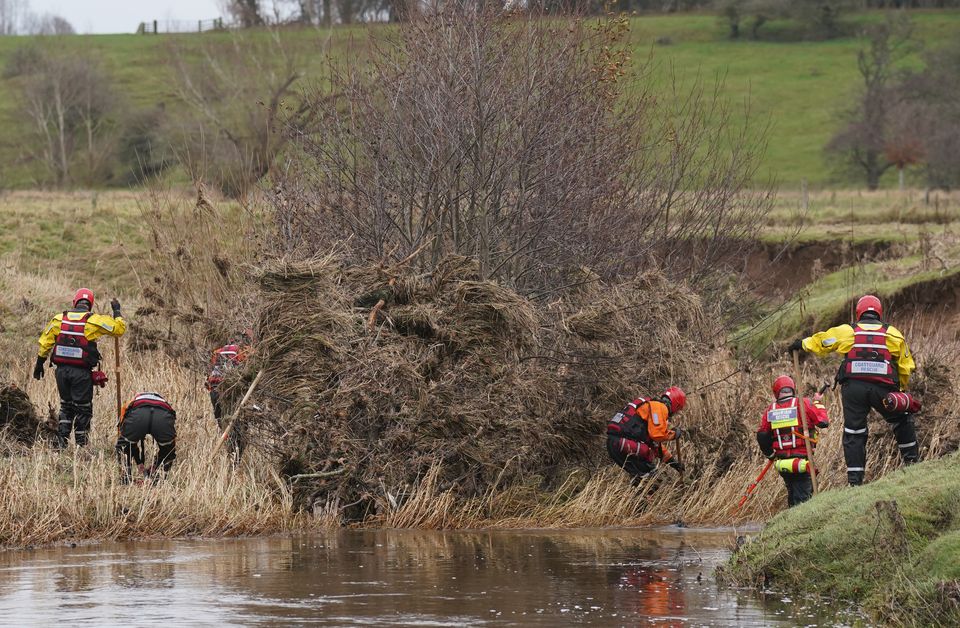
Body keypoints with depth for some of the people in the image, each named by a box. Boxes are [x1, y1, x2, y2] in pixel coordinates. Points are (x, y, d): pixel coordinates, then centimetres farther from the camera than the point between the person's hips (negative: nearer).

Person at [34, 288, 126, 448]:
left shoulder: (60, 319, 5)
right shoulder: (93, 321, -7)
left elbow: (45, 341, 9)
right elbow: (119, 328, -4)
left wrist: (40, 363, 17)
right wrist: (117, 312, 13)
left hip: (62, 369, 4)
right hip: (82, 373, -4)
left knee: (66, 407, 18)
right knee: (83, 409, 6)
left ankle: (61, 443, 12)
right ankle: (81, 446, 4)